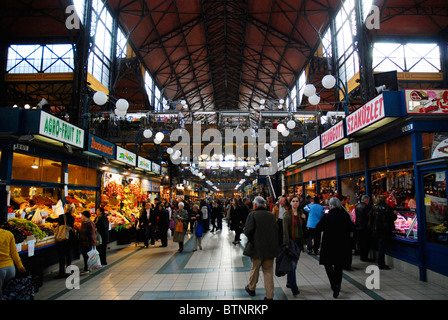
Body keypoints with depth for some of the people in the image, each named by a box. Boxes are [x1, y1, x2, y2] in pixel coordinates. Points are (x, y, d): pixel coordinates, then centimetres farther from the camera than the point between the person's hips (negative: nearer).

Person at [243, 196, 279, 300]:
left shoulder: (252, 215, -11)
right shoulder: (271, 215, 4)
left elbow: (248, 231, -18)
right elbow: (277, 230, 6)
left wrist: (250, 240, 2)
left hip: (257, 248, -3)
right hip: (270, 248, 3)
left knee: (255, 269, 16)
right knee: (268, 271, 10)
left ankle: (251, 288, 36)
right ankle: (269, 296, 13)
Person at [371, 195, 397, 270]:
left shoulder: (374, 208, 5)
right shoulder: (388, 208, -11)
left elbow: (372, 219, 8)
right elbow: (393, 218, -6)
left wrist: (373, 229, 17)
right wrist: (395, 215, 15)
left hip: (376, 230, 5)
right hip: (385, 230, -5)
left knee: (380, 247, 15)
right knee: (382, 247, -1)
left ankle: (381, 264, 22)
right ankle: (381, 265, 5)